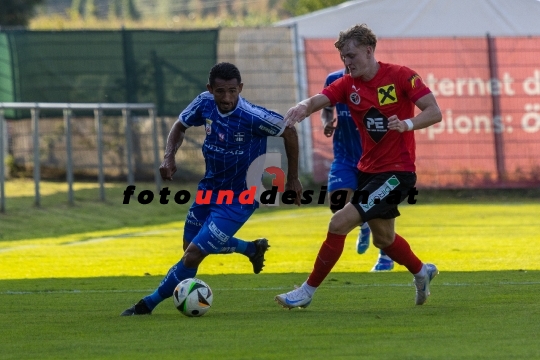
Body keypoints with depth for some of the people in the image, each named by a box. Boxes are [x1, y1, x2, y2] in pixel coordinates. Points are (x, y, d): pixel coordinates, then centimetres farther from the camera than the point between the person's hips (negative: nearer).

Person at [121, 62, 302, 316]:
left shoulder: (252, 117, -28)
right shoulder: (205, 104, -12)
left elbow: (289, 132, -13)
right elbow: (180, 125, 8)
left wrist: (292, 180, -6)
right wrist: (169, 156, -11)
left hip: (238, 200, -7)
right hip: (209, 189, 7)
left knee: (194, 254, -12)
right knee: (190, 245, 24)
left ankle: (149, 304, 7)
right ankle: (252, 249, 46)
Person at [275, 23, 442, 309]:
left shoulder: (400, 76, -13)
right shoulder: (348, 84, 1)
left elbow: (435, 112, -16)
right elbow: (317, 100, -15)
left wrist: (407, 124, -35)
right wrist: (303, 107, -40)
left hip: (396, 172, -7)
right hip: (368, 170, 7)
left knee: (340, 223, -15)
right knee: (383, 238, 22)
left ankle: (308, 291, -4)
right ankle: (421, 272, 50)